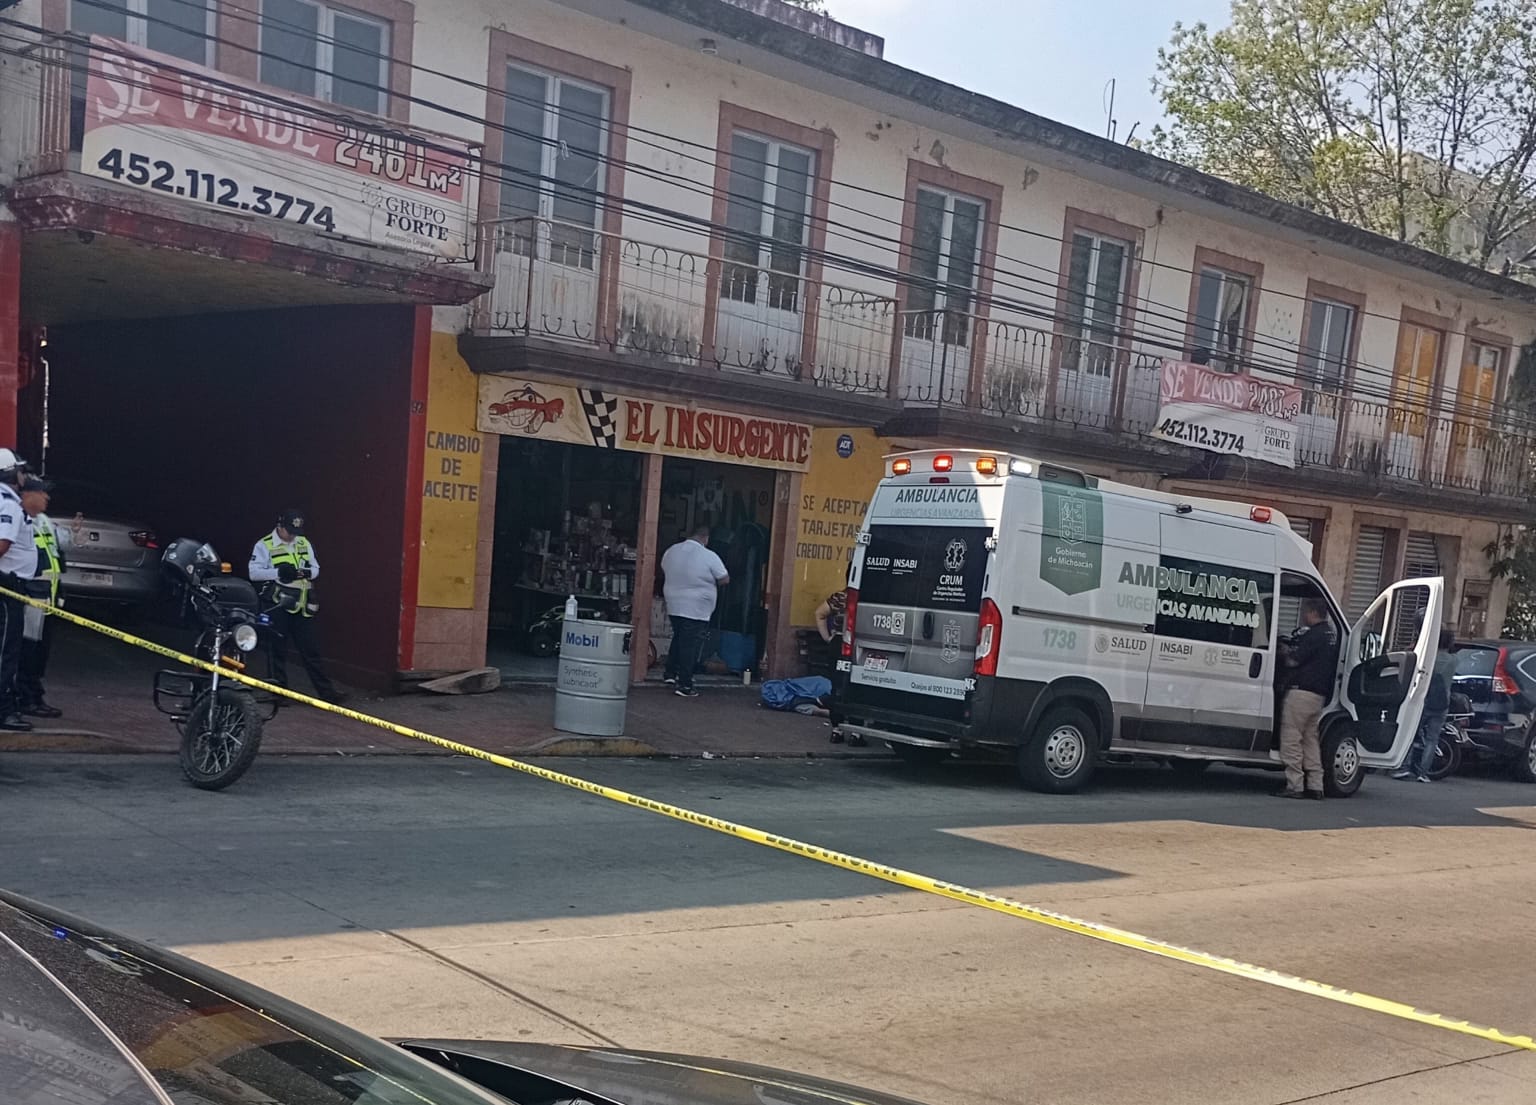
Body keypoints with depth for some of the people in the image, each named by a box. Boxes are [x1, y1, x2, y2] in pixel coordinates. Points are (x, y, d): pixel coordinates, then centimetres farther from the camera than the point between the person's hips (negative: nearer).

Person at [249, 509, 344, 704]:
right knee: (278, 650, 4)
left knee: (310, 650, 4)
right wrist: (278, 573, -25)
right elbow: (254, 573, -12)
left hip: (301, 606, 4)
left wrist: (305, 572, -11)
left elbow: (316, 569, 12)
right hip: (276, 606, -3)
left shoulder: (304, 543, 10)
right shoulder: (264, 545, -4)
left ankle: (325, 690, 3)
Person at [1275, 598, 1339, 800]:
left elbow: (1293, 660, -14)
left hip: (1302, 691, -9)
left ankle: (1295, 785, -7)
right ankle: (1315, 786, 14)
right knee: (1310, 738, 14)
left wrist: (1283, 652, 6)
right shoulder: (1331, 634, 15)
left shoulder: (1314, 634, -13)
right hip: (1319, 694, 9)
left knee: (1291, 738, -5)